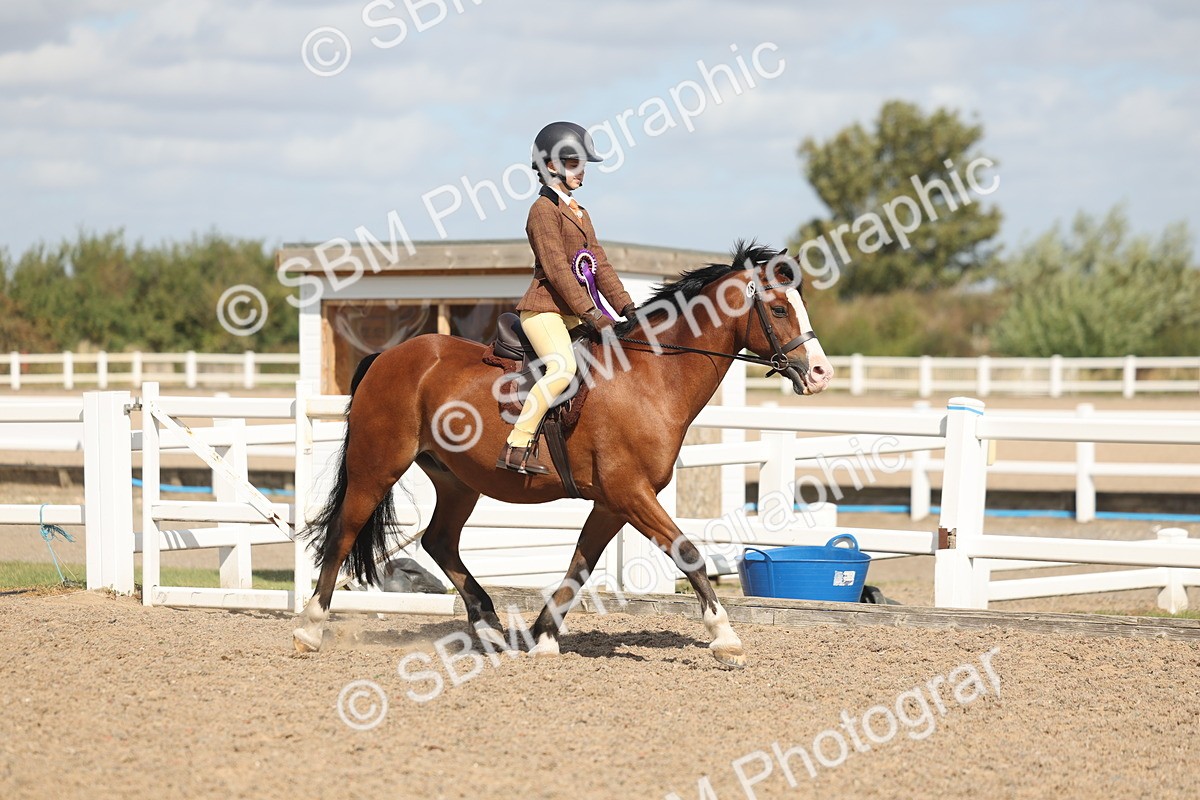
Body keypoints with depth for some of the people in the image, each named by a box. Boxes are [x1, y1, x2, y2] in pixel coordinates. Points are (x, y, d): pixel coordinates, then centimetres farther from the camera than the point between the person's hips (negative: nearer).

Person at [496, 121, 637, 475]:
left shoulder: (580, 214, 21)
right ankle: (516, 448, -30)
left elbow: (600, 266, 18)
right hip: (544, 309, -10)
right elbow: (556, 268, -16)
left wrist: (627, 307, 5)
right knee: (562, 367, -31)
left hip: (574, 314, 10)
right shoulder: (544, 209, -8)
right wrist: (592, 314, -22)